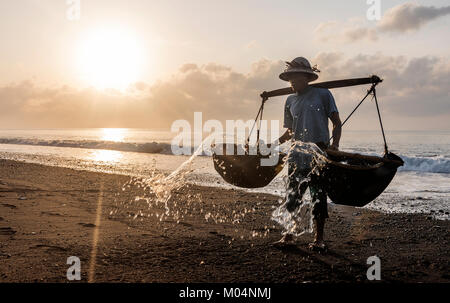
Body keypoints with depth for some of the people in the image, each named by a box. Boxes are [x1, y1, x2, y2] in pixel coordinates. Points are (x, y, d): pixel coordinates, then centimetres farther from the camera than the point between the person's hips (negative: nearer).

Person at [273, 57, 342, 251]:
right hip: (297, 154, 4)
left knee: (318, 196, 0)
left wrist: (335, 144, -15)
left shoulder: (323, 95, 3)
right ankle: (288, 236, 13)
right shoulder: (291, 101, 15)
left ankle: (319, 239, 9)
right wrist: (282, 139, -2)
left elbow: (336, 122, 2)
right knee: (292, 195, 5)